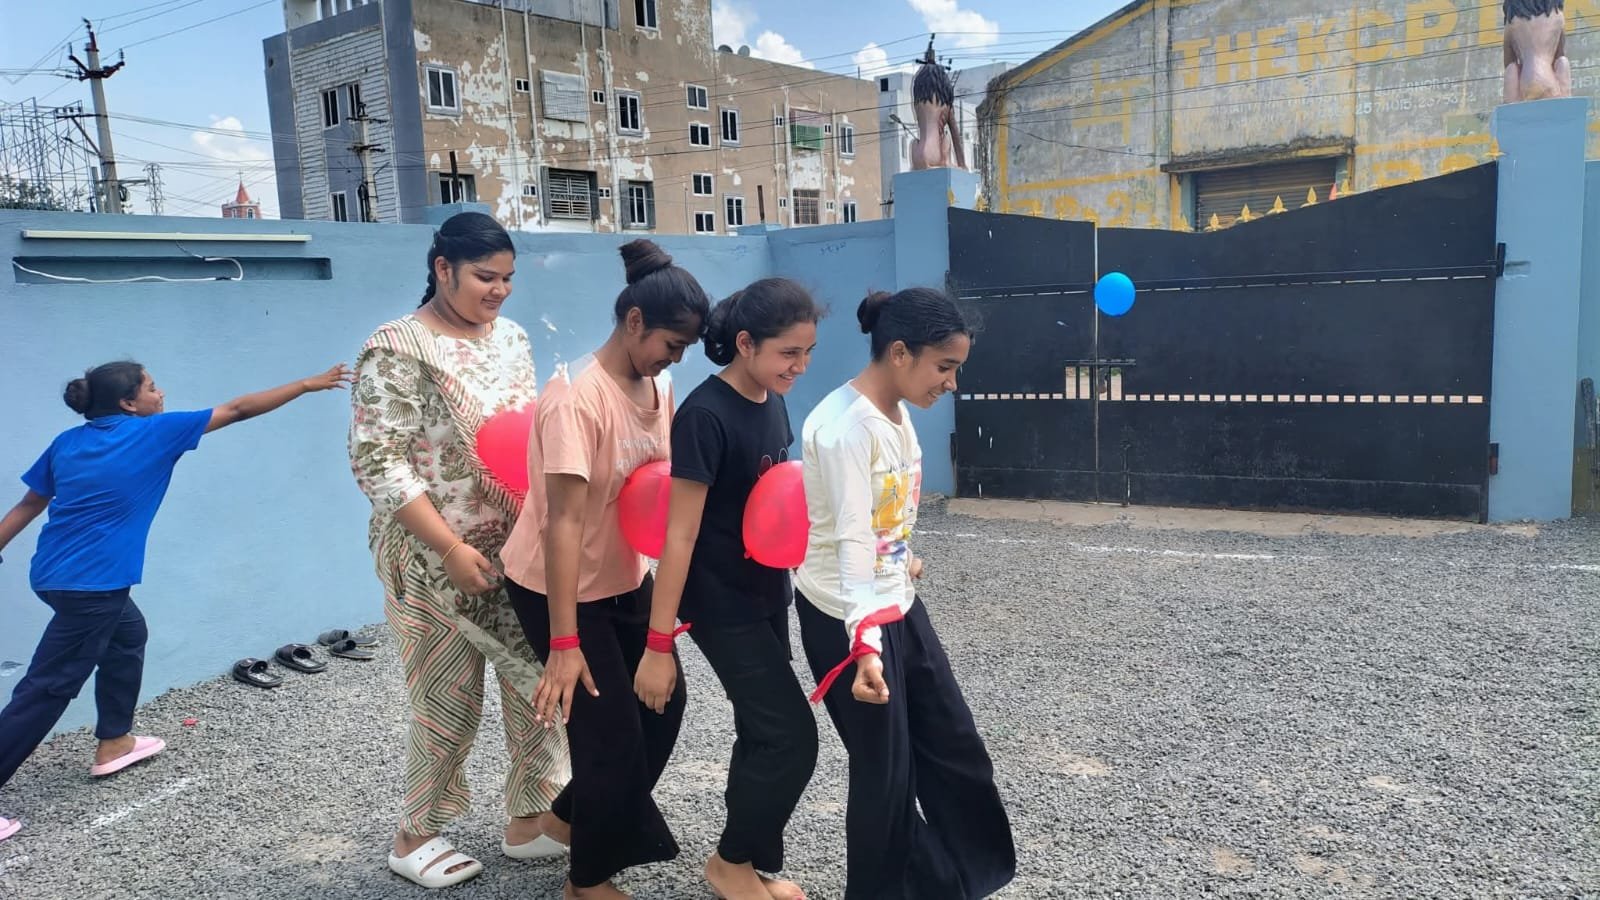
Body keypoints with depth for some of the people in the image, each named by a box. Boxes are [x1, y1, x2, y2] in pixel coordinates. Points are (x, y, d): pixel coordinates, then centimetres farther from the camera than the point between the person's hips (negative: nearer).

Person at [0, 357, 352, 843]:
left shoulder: (67, 441, 9)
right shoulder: (153, 432, -9)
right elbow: (238, 409, -5)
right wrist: (310, 384, 1)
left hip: (56, 574, 9)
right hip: (89, 583, -8)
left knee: (128, 635, 26)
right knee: (47, 689, -3)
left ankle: (114, 743, 34)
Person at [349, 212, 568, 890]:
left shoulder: (511, 337, 8)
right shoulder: (397, 348, -12)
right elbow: (377, 462, -16)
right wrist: (451, 548, -20)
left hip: (522, 550, 6)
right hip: (437, 561, -6)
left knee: (540, 685, 9)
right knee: (448, 704, 6)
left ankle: (527, 822, 27)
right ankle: (415, 837, 28)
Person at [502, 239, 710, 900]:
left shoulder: (659, 386, -2)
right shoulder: (578, 398, -27)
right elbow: (564, 522, -28)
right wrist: (564, 643, -28)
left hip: (628, 576, 8)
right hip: (558, 586, -8)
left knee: (663, 702, 13)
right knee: (612, 727, -2)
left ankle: (575, 817, 37)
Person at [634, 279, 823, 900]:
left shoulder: (771, 403, 2)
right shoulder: (706, 414, -23)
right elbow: (680, 534, -23)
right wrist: (658, 644, -21)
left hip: (767, 592, 8)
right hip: (721, 602, -8)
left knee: (765, 733, 14)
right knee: (791, 736, -4)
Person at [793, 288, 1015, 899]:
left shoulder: (896, 409, 4)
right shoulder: (845, 426, -25)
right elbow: (851, 541, -33)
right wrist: (865, 642, -41)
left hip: (898, 604, 9)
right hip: (845, 617, -9)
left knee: (953, 746, 16)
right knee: (885, 768, 3)